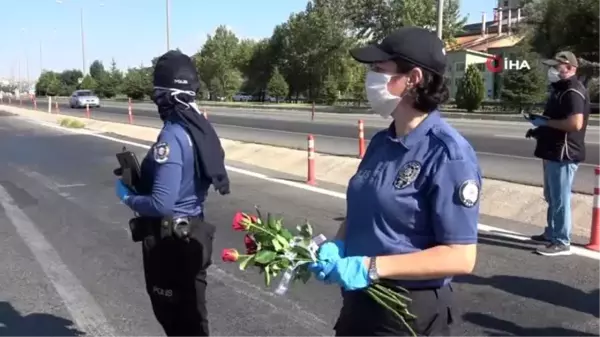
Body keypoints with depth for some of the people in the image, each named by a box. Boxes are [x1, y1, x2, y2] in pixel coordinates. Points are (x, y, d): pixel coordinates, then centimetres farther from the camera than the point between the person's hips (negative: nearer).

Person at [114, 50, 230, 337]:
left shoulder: (172, 137, -24)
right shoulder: (201, 127, 2)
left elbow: (161, 204, -27)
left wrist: (127, 196, -10)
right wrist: (141, 180, 9)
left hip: (170, 241, -8)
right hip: (193, 233, 8)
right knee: (192, 313, 23)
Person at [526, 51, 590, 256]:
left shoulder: (573, 91, -17)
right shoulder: (561, 89, 17)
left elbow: (575, 123, -29)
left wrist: (545, 122, -19)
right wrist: (541, 126, 11)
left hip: (564, 154, -11)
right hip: (554, 152, 11)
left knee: (560, 199, -5)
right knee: (551, 197, 19)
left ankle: (561, 242, 3)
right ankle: (551, 233, 31)